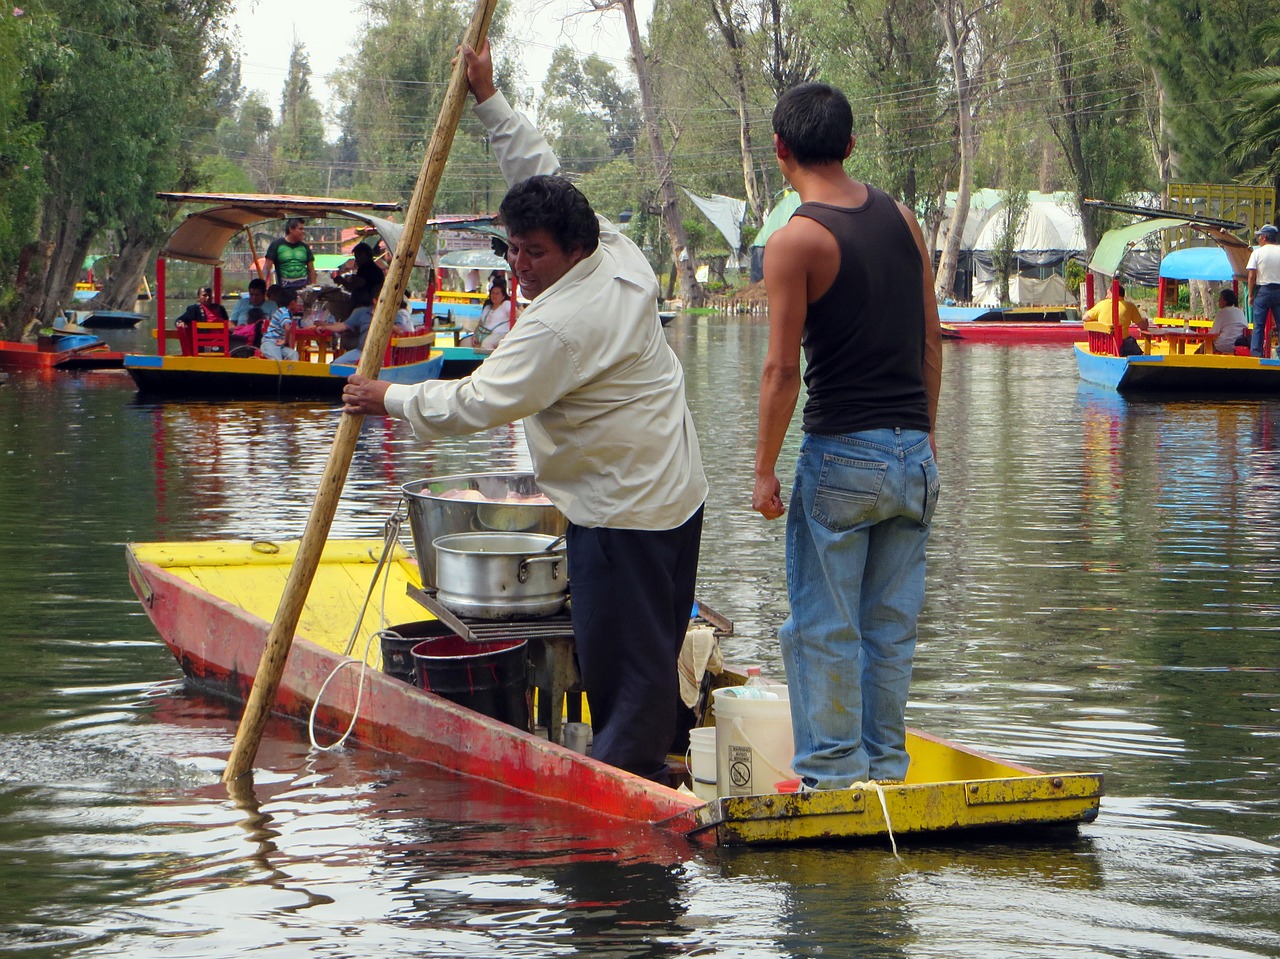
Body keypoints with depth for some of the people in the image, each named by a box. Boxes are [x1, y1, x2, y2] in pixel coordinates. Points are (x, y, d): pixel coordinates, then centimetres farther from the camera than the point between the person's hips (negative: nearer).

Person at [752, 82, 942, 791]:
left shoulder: (796, 241, -11)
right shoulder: (902, 220, 8)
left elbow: (783, 367, -13)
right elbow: (931, 341, 11)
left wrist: (764, 469, -6)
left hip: (842, 454, -6)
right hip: (913, 453, 6)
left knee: (824, 627, 3)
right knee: (891, 626, 12)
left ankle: (832, 771, 4)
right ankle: (885, 763, 17)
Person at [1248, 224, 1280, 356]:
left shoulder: (1257, 252, -3)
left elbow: (1251, 276, -7)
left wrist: (1251, 295, 1)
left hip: (1263, 290, -2)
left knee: (1258, 325, 2)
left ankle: (1256, 353, -2)